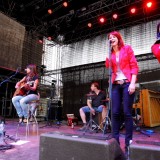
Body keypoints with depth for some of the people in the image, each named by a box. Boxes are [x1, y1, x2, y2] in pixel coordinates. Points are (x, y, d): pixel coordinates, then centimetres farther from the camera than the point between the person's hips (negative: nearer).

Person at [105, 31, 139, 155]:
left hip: (127, 83, -4)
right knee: (115, 112, 0)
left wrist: (133, 83, -12)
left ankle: (128, 142, 4)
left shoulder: (127, 48, 6)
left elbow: (134, 66, -1)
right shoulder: (110, 53, 16)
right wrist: (108, 53, 4)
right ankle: (115, 140, 8)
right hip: (116, 85, 4)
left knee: (127, 113, -6)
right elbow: (108, 67, 5)